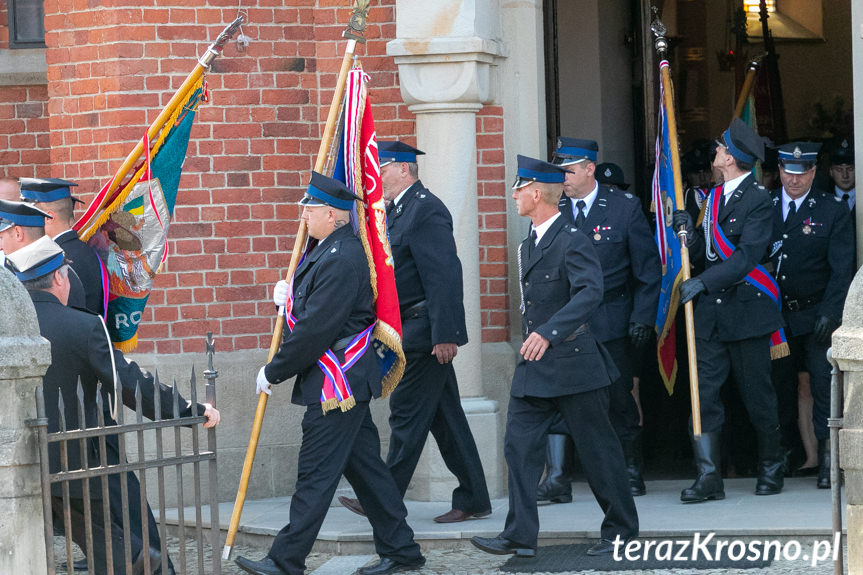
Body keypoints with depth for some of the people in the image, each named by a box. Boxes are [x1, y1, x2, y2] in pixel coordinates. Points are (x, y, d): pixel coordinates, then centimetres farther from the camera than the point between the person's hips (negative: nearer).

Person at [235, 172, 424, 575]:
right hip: (347, 382, 11)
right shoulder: (330, 250, 12)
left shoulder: (340, 260, -22)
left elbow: (315, 330, -23)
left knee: (316, 472, -4)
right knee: (363, 464, 14)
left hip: (336, 386, -11)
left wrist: (273, 372, -13)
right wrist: (292, 297, 10)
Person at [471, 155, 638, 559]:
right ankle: (519, 536, -1)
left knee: (597, 449, 2)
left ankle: (620, 529, 15)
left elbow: (590, 292, -29)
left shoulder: (572, 242, -15)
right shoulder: (529, 245, 14)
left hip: (572, 363, -8)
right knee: (519, 445, -1)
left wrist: (549, 332, -38)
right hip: (534, 367, 8)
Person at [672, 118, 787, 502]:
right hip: (711, 312, 6)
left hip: (746, 312, -6)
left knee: (757, 396, 4)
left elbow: (747, 256, -19)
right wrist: (689, 232, -3)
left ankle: (771, 469, 22)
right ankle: (709, 477, -3)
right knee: (704, 393, -3)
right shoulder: (714, 197, 14)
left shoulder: (758, 201, -9)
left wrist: (704, 282, -23)